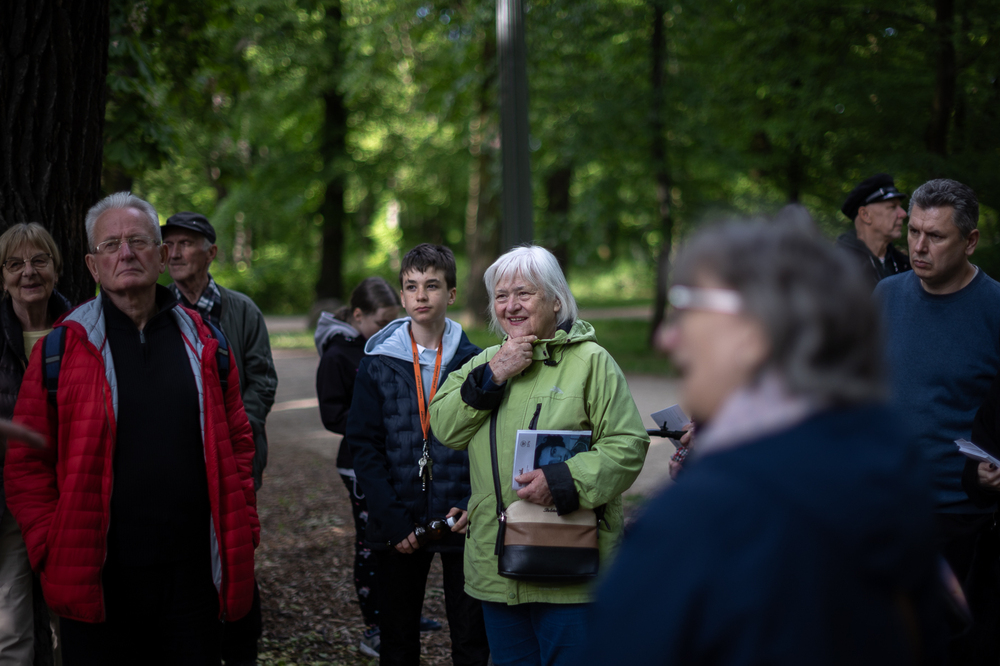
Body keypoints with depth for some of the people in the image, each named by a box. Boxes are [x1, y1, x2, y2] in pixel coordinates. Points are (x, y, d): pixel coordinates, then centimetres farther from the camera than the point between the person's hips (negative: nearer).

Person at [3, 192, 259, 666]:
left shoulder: (204, 345, 8)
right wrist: (50, 550, -7)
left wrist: (243, 530, 7)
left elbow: (237, 442, 14)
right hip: (97, 582, -2)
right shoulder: (63, 348, -1)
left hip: (193, 573, 3)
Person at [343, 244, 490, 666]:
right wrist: (393, 520, -9)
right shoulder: (378, 363, 2)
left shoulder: (474, 361, 1)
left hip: (462, 520, -1)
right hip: (399, 524, 1)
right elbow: (363, 445, 0)